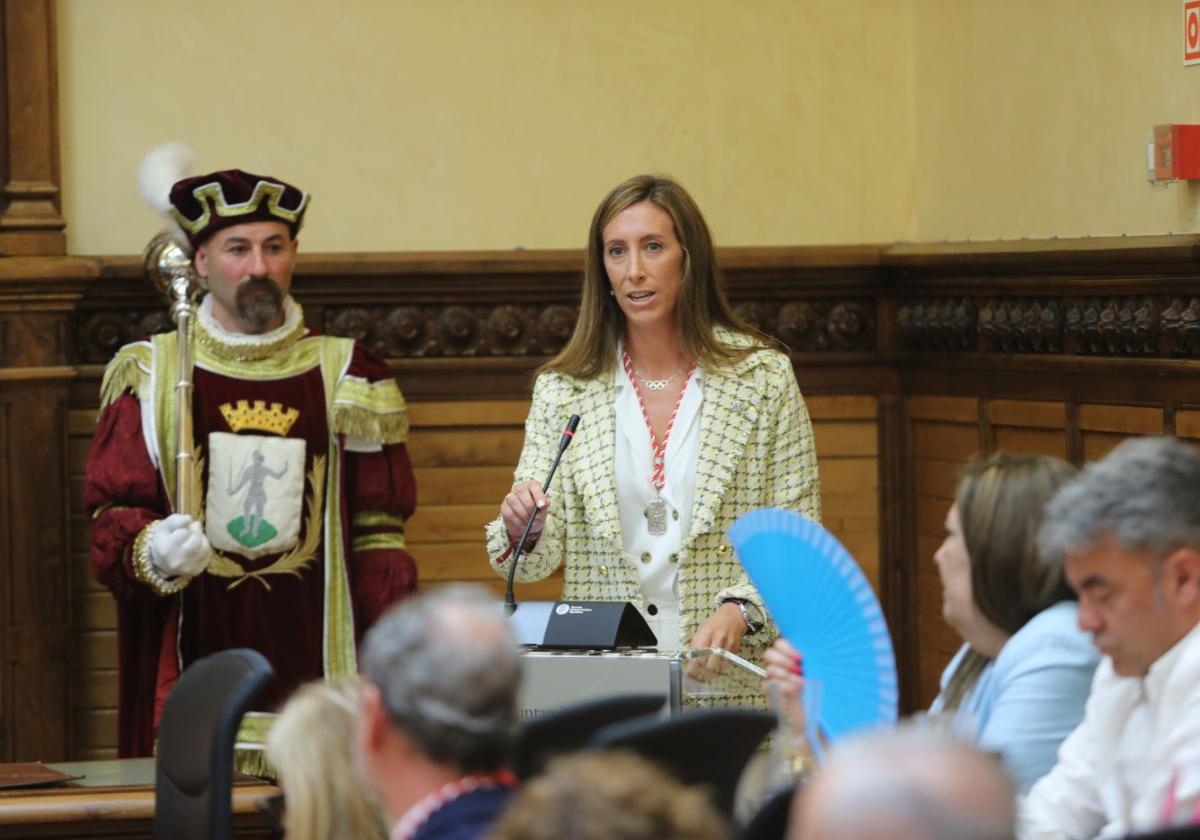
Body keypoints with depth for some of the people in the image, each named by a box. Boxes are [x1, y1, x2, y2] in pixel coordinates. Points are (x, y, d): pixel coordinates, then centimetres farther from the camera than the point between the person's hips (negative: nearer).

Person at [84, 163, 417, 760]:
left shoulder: (344, 378, 8)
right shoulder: (149, 376, 6)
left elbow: (379, 538, 5)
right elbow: (112, 517, 5)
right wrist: (152, 554, -18)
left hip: (311, 666, 1)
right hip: (191, 664, -1)